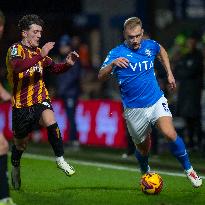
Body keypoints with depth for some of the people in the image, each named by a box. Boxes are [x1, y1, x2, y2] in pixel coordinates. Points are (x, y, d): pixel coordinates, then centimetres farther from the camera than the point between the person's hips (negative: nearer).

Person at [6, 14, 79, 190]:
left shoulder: (39, 52, 12)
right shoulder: (15, 49, -9)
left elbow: (54, 68, 13)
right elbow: (18, 66, -30)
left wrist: (68, 64, -8)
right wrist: (40, 56, -38)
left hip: (40, 99, 3)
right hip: (21, 104, -3)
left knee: (50, 121, -29)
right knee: (20, 144, 10)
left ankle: (60, 159, -18)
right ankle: (15, 167, 40)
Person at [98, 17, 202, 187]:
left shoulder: (150, 46, 2)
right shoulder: (117, 53, -9)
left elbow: (162, 51, 27)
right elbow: (101, 77, -20)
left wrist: (169, 74, 21)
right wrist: (113, 64, -38)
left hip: (156, 101, 1)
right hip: (134, 108, -1)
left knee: (170, 134, -21)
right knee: (143, 147, 10)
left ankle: (188, 169, -4)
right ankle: (145, 173, 42)